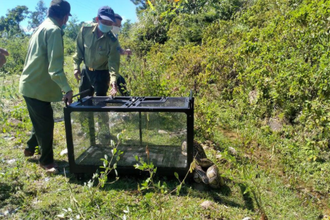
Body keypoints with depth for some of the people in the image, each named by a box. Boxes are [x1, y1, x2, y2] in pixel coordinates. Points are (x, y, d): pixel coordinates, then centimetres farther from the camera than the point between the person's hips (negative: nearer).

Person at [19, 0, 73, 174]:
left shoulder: (42, 28, 15)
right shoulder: (54, 30, -17)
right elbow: (55, 65, -27)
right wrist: (66, 89, -30)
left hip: (32, 83, 10)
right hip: (37, 86, -10)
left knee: (41, 120, 24)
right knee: (46, 123, 1)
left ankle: (30, 148, 43)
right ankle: (46, 160, 17)